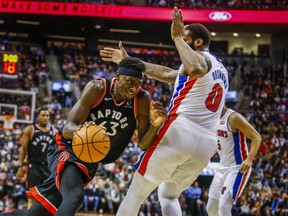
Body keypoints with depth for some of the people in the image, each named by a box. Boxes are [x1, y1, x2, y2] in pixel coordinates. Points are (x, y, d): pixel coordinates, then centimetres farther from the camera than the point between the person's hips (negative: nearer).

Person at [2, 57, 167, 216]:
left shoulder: (142, 100, -12)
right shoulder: (97, 89, -18)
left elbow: (144, 144, -9)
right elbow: (68, 128, -20)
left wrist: (155, 125, -29)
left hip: (90, 162, 4)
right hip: (67, 150, -4)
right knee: (75, 196, -34)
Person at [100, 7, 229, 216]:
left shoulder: (201, 57, -1)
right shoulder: (221, 71, 26)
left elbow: (196, 69, -30)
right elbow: (167, 73, 30)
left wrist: (178, 37, -16)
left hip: (179, 131, -8)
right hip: (206, 144, 8)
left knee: (136, 193, 5)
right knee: (169, 195, 25)